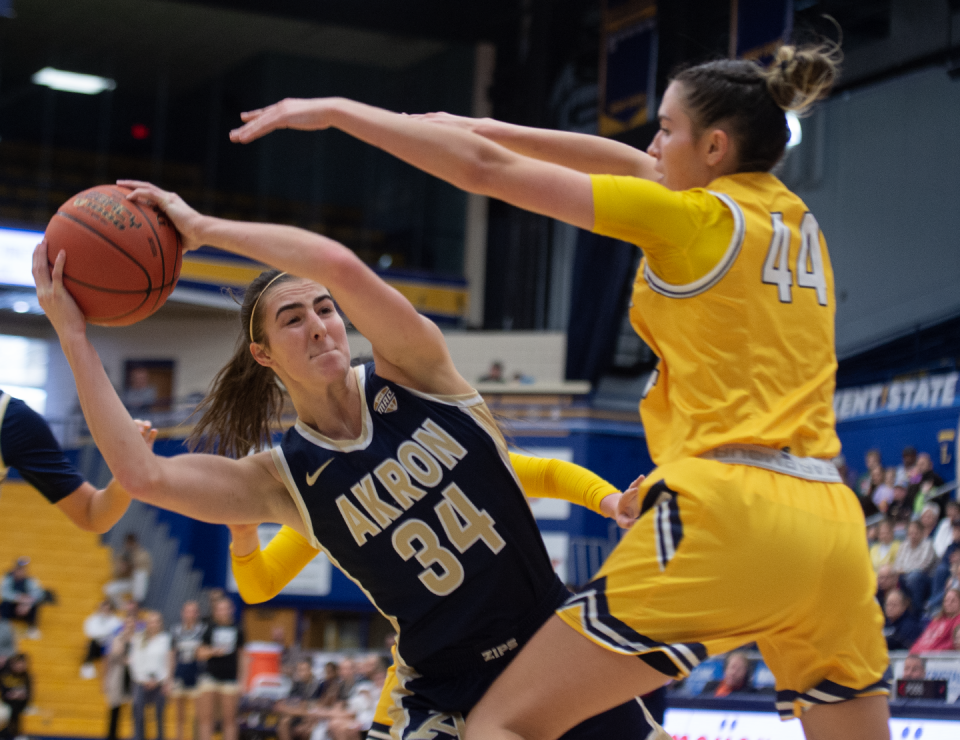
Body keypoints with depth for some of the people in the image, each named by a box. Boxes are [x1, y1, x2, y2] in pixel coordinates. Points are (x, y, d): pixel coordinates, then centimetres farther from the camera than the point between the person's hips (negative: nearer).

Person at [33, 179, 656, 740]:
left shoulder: (412, 372, -4)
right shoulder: (286, 480, -2)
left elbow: (341, 266, -23)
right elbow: (143, 474, -16)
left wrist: (203, 227, -17)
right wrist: (75, 337, -15)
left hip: (556, 645, 1)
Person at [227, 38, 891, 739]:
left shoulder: (693, 215, -1)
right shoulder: (797, 219, 17)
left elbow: (488, 171, 1)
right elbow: (629, 165, 29)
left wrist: (338, 111, 9)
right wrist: (484, 125, 30)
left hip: (723, 516, -7)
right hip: (834, 528, 7)